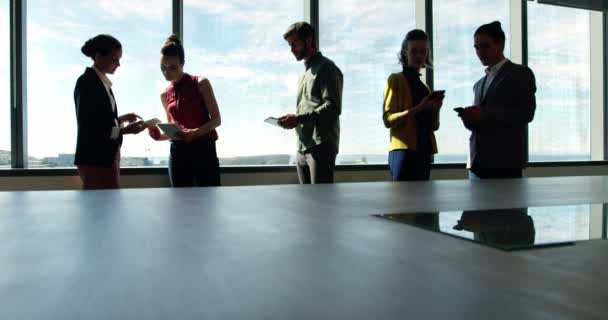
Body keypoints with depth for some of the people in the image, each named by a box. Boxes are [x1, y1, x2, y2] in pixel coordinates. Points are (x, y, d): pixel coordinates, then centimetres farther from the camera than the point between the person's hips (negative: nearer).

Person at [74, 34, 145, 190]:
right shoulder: (86, 82, -11)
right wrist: (125, 130, -18)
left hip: (106, 156, 8)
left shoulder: (102, 82, 14)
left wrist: (122, 119, 6)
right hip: (94, 159, -8)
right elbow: (89, 126, -16)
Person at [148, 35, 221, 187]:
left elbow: (216, 119, -4)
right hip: (178, 153, 4)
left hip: (203, 150, -4)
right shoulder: (165, 95, 12)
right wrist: (160, 136, -2)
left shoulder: (200, 84, -1)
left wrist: (194, 132, -20)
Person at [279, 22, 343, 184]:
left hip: (321, 146, -8)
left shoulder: (326, 68, -3)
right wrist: (292, 120, 4)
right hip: (302, 148, 8)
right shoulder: (305, 72, 23)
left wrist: (299, 118, -18)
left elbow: (333, 107, -14)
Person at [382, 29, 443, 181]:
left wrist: (436, 109, -3)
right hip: (404, 151, -6)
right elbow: (388, 119, -10)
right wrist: (418, 109, -21)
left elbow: (433, 126, 17)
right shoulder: (395, 80, 0)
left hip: (424, 152, 6)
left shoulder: (424, 86, 19)